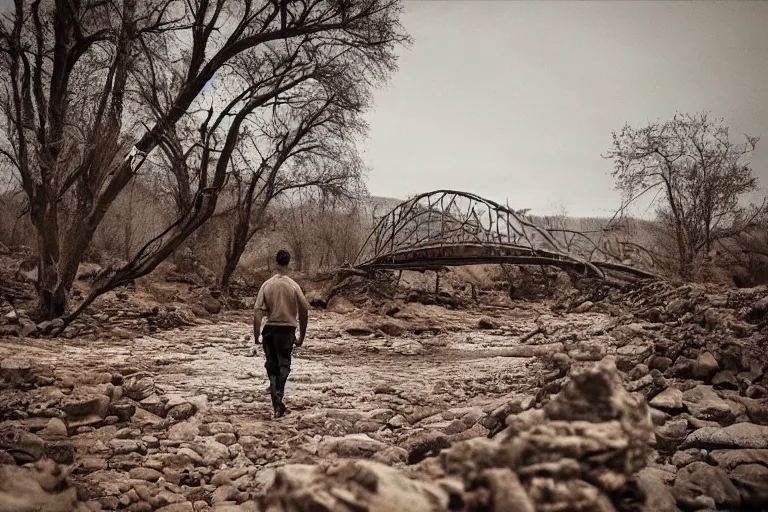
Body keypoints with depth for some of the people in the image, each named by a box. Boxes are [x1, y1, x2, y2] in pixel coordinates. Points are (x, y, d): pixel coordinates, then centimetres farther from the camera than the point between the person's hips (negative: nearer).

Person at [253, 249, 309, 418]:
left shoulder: (267, 284, -5)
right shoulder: (294, 286, -6)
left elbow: (257, 311, -10)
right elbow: (304, 311, -4)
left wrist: (256, 335, -2)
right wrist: (302, 336, 6)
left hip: (270, 329, 1)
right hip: (288, 329, -1)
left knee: (272, 365, 14)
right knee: (284, 364, 12)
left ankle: (276, 400, 6)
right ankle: (278, 394, -6)